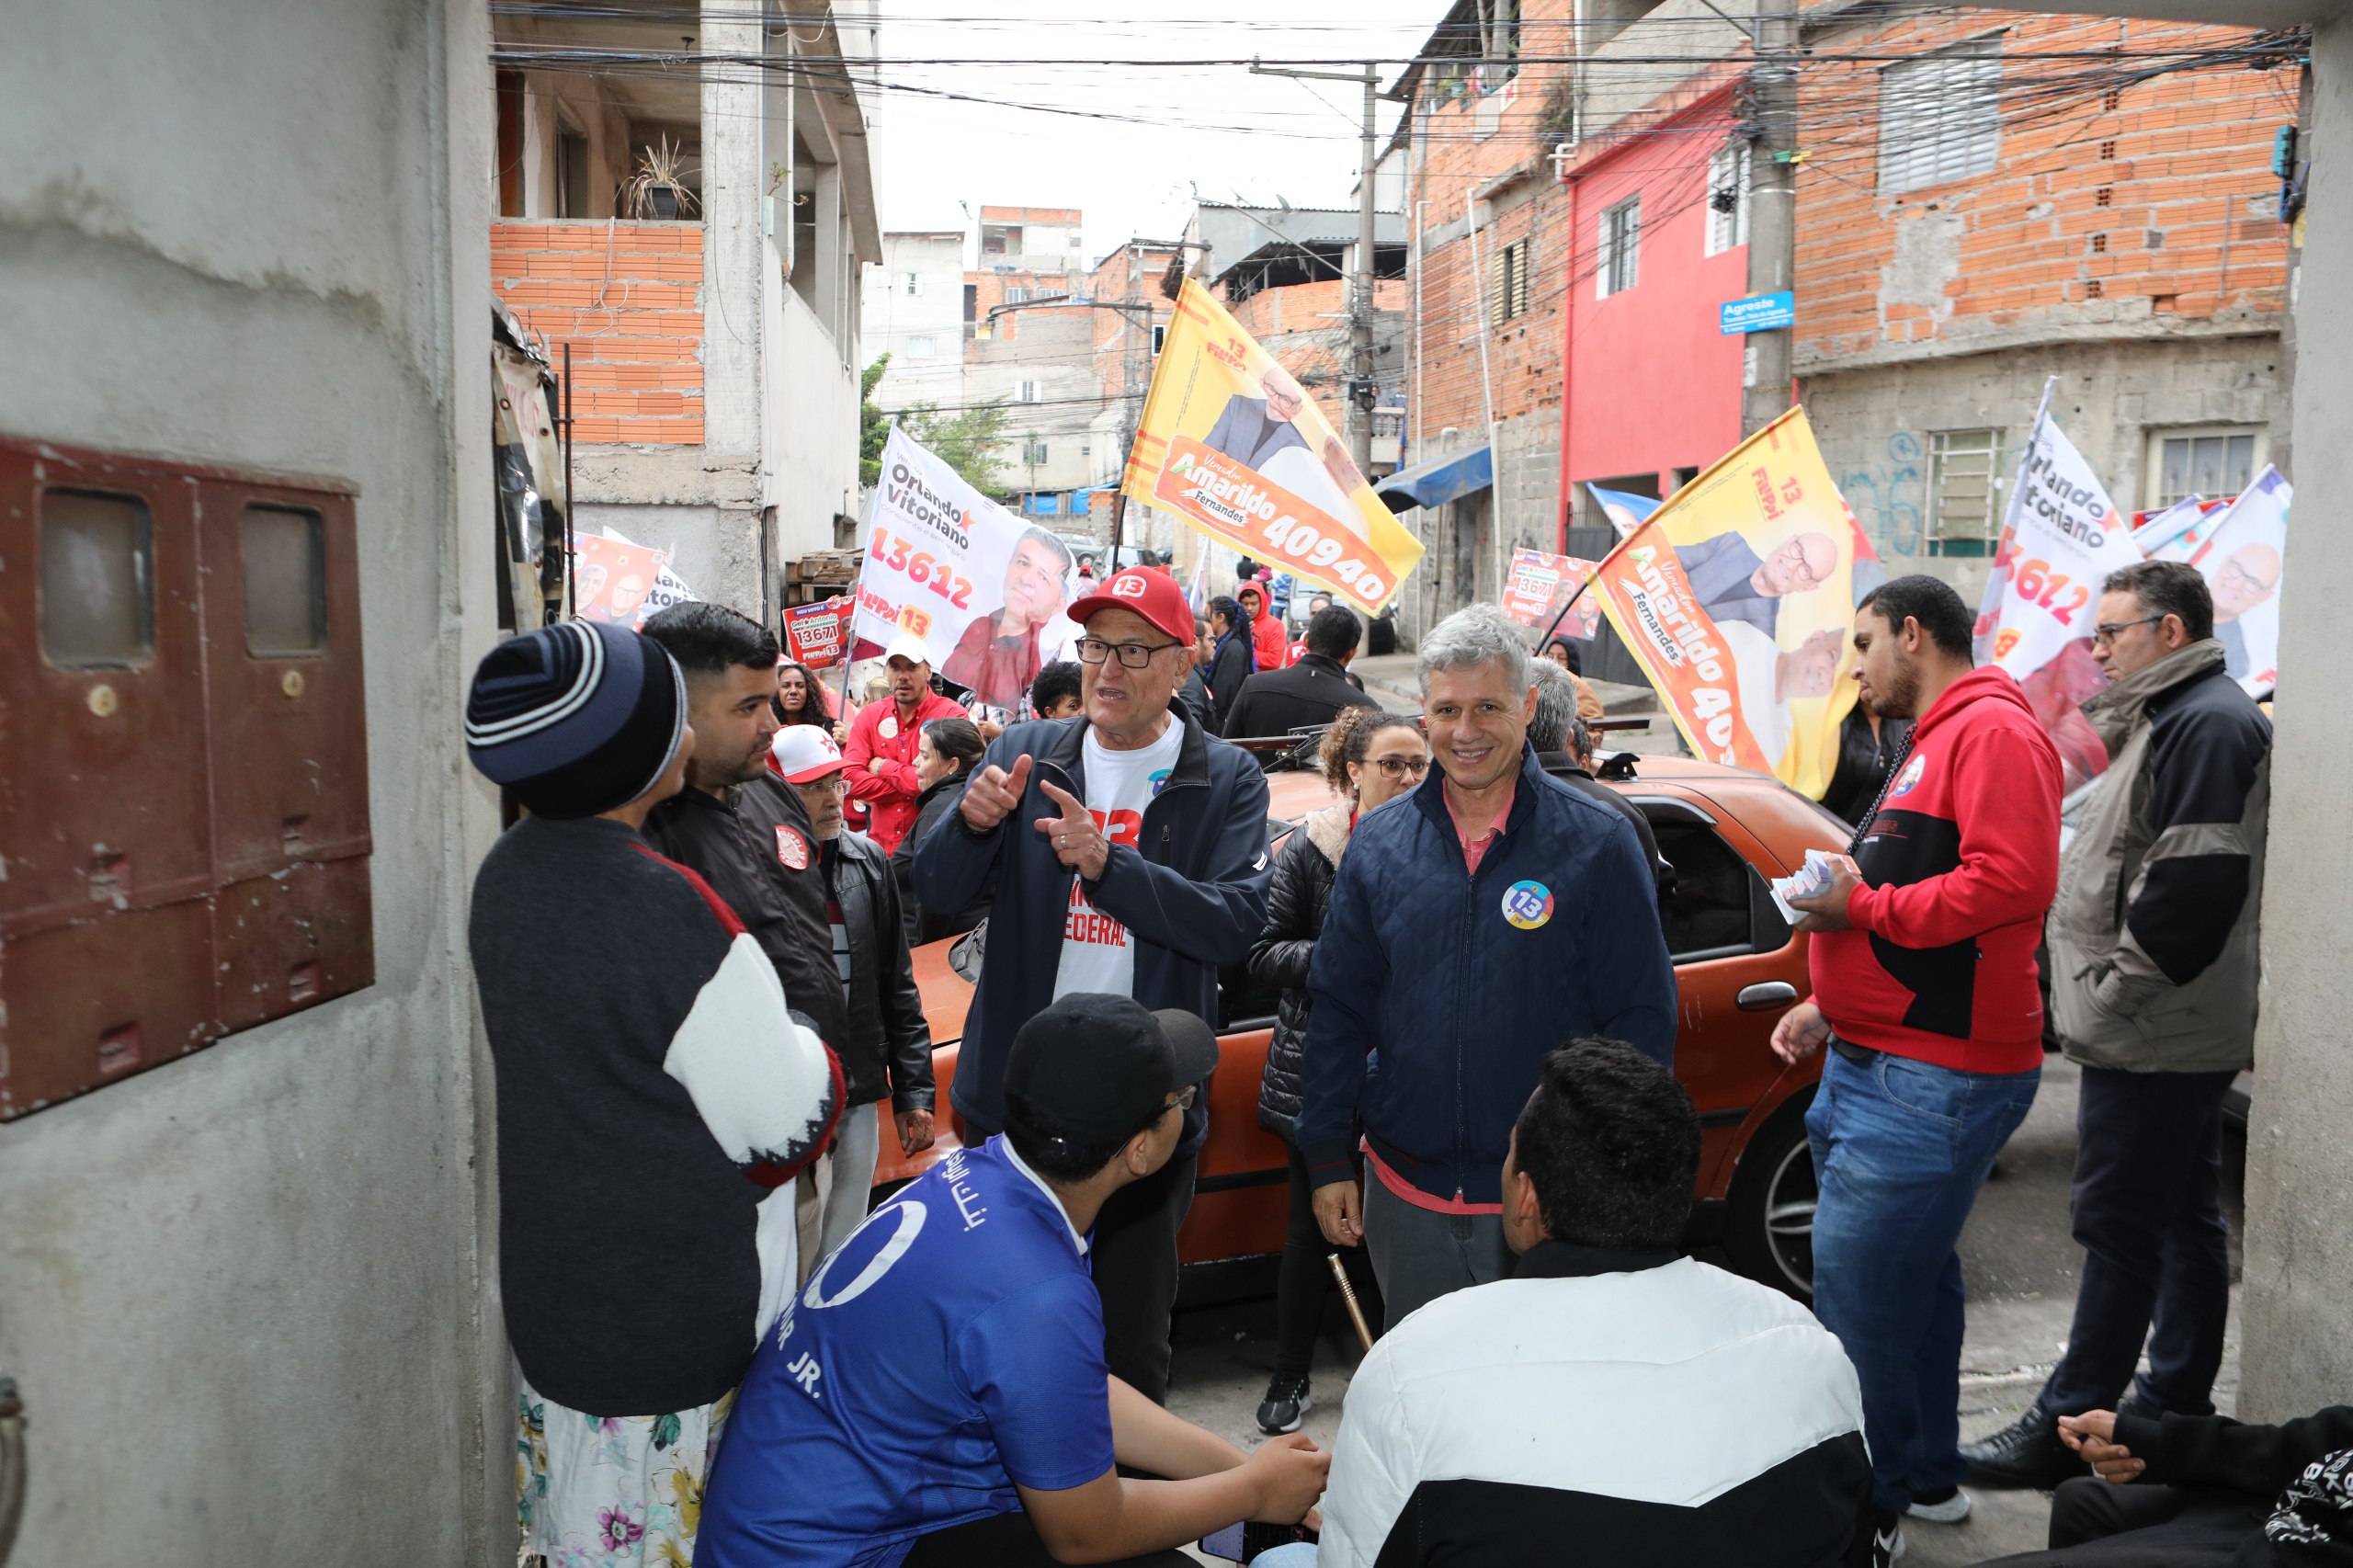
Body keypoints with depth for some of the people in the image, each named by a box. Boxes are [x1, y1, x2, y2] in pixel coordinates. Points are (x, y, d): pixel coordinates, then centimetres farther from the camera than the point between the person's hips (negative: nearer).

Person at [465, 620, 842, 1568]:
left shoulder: (506, 875, 1)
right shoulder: (671, 911, -26)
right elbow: (787, 1128, -19)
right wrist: (818, 1059, 1)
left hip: (550, 1290, 8)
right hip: (677, 1327, -7)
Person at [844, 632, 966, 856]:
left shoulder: (952, 715, -6)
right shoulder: (870, 715, 7)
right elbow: (850, 779, -4)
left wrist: (884, 768, -8)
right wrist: (915, 787, -12)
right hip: (881, 845, 3)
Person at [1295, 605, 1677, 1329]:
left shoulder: (1597, 843, -7)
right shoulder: (1378, 844, 2)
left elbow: (1643, 1018, -5)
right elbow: (1338, 1011, 7)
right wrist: (1328, 1159, 5)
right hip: (1406, 1194, 3)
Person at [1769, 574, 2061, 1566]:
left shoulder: (1993, 730, -12)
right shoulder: (1931, 745, 23)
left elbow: (2013, 882, -26)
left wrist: (1864, 905, -17)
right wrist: (1831, 1006, 18)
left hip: (1932, 1083, -11)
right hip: (1879, 1065, 11)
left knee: (1857, 1298, -7)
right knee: (1912, 1277, 19)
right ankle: (1930, 1476, 33)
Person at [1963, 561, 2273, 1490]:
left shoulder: (2206, 723, -16)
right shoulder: (2175, 718, 18)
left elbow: (2194, 881, -25)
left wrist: (2115, 992, -17)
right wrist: (2101, 992, 16)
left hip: (2154, 1037, -11)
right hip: (2176, 1031, 11)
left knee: (2122, 1224, -4)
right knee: (2185, 1221, 16)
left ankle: (2068, 1425, 3)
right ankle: (2175, 1409, 27)